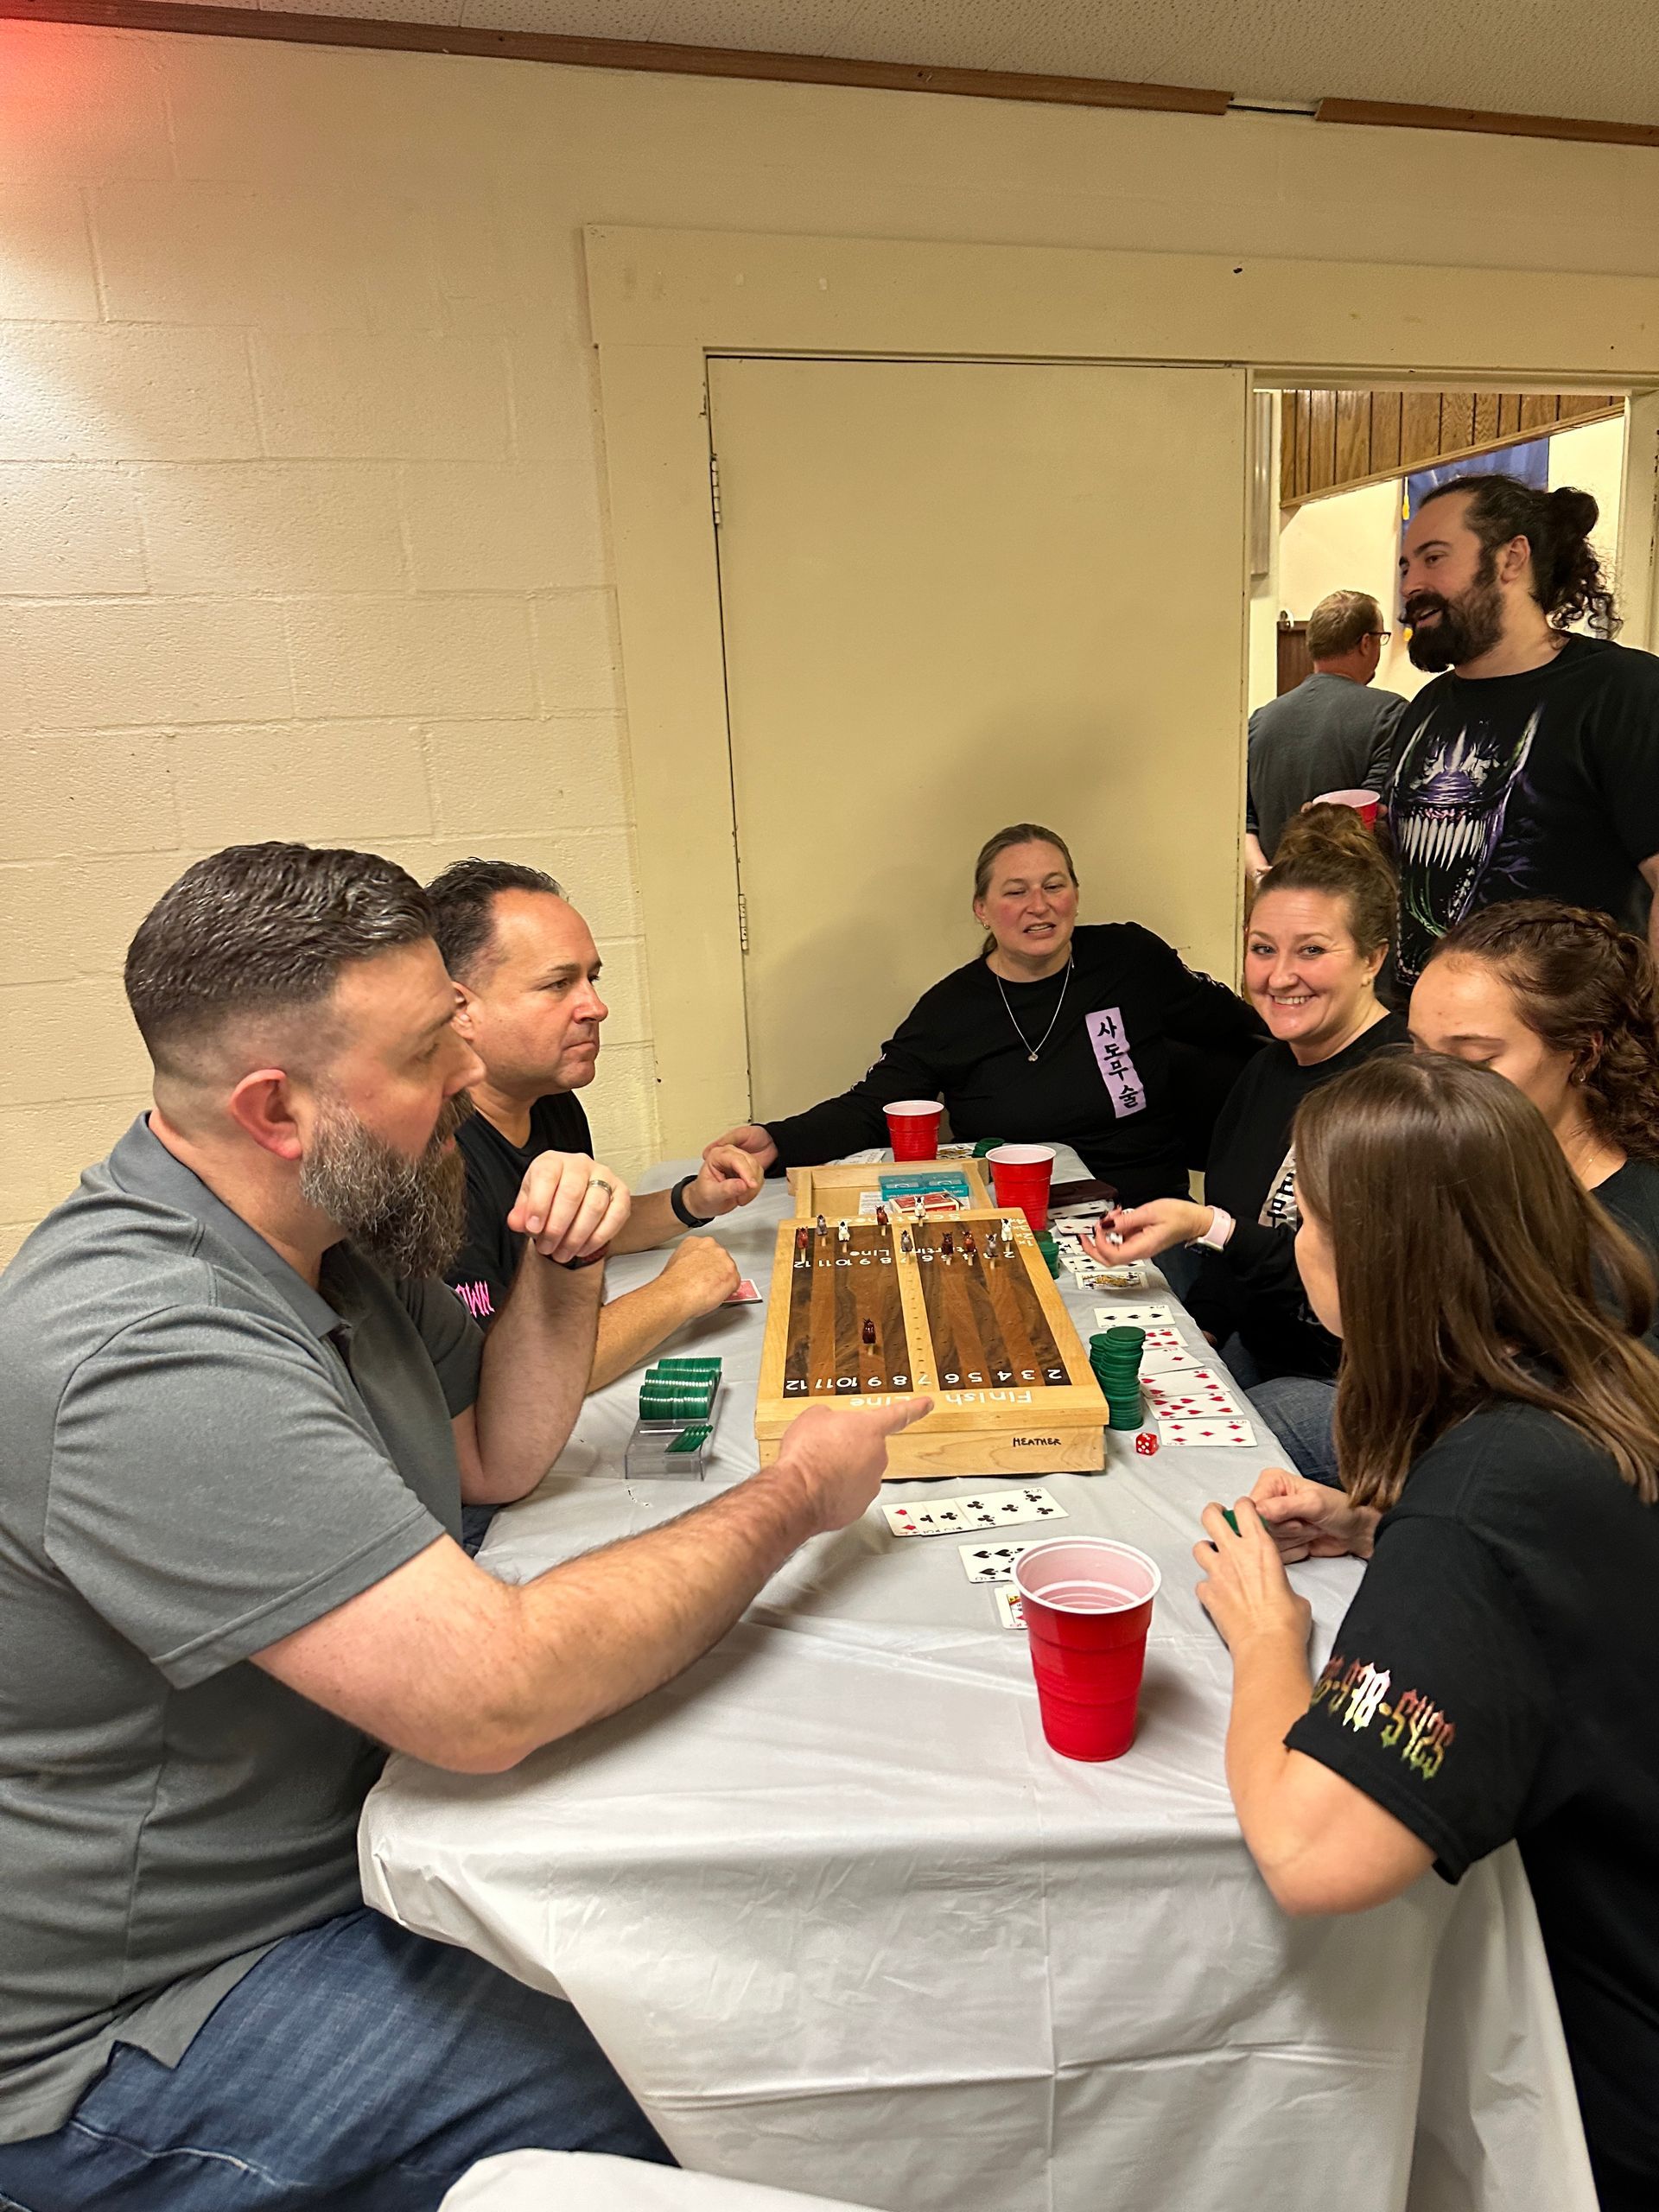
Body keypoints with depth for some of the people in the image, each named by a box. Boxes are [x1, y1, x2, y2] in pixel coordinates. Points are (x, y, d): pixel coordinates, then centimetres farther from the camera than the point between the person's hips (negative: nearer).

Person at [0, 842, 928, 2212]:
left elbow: (497, 1458, 9)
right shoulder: (157, 1360, -34)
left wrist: (564, 1271, -10)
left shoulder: (333, 1231, -2)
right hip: (134, 2037, -8)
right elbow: (495, 1696, -36)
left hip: (348, 1830, 9)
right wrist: (792, 1496, -23)